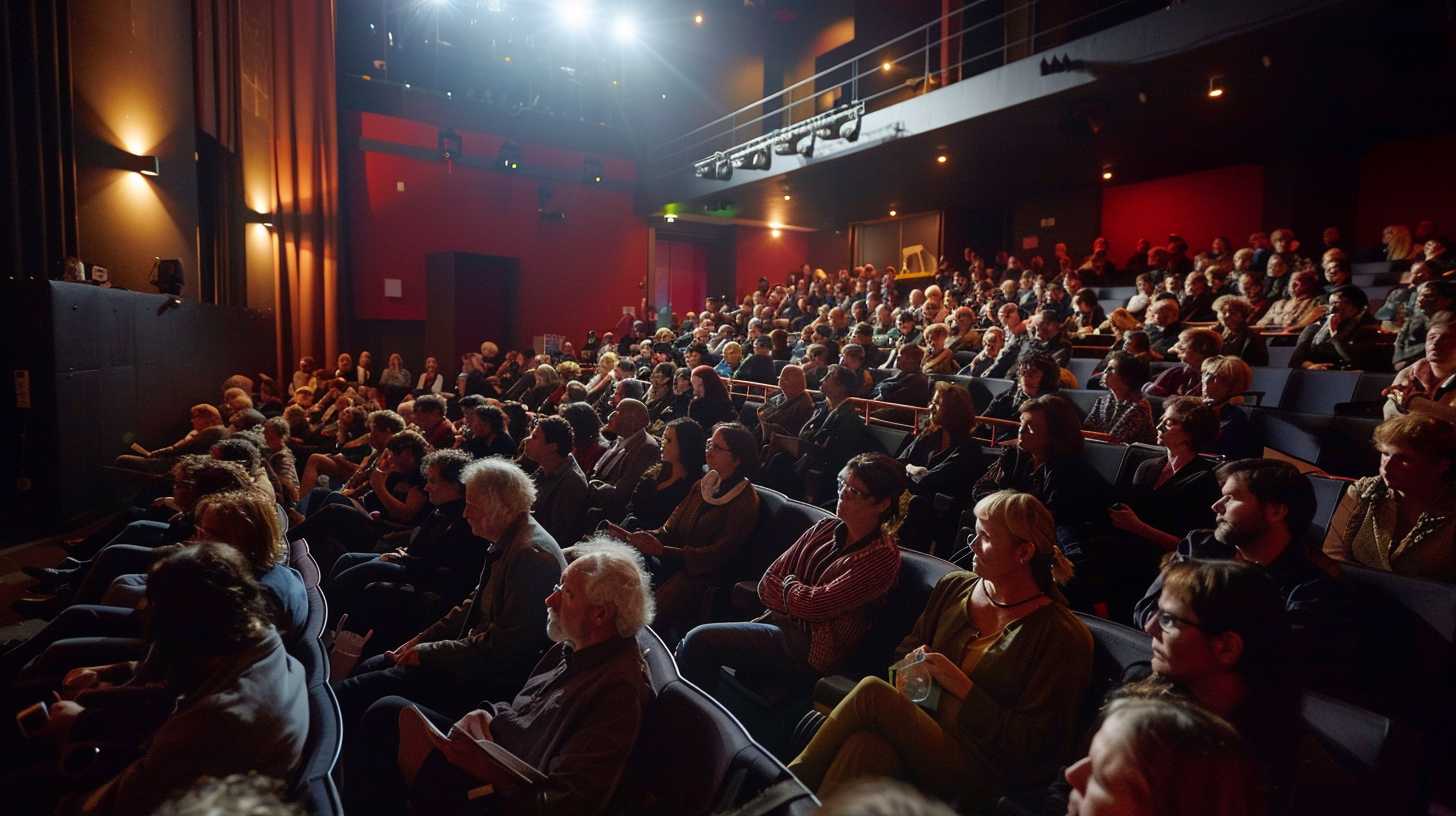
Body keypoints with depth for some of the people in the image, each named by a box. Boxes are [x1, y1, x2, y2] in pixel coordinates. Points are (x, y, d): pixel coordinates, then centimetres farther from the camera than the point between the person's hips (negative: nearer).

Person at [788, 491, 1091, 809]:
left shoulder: (1063, 636, -8)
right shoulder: (953, 587, 8)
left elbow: (1030, 745, -9)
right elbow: (907, 648, 21)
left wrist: (962, 687, -15)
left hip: (977, 771, -4)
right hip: (922, 728, 4)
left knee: (872, 691, -26)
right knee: (866, 746, -33)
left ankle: (794, 781, -10)